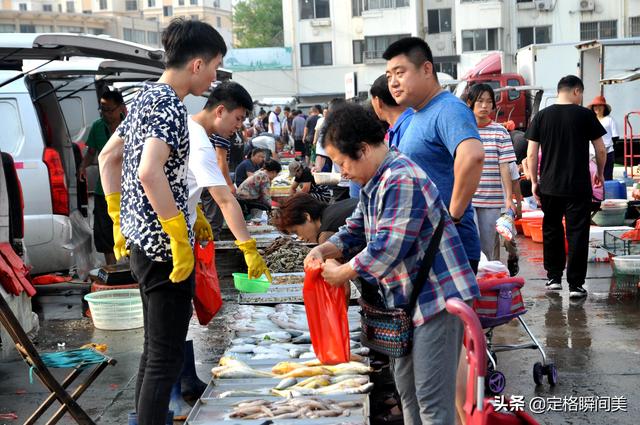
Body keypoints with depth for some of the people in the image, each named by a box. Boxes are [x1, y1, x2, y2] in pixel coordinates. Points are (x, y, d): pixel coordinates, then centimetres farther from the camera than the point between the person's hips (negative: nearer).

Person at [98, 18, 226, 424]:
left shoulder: (146, 96, 12)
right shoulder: (171, 106, -17)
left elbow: (108, 157, 20)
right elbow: (149, 173, -30)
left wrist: (121, 219, 21)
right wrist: (180, 239, -24)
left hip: (140, 240, 10)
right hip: (164, 247, -10)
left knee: (156, 348, 20)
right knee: (167, 357, -3)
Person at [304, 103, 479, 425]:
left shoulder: (402, 181, -22)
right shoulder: (375, 182, 11)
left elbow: (386, 249, -26)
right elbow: (357, 228, 19)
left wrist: (342, 274, -12)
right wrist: (326, 249, 0)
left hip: (437, 299, -11)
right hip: (411, 299, 11)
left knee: (431, 397, -7)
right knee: (406, 385, 20)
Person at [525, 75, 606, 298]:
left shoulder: (542, 116, 2)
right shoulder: (586, 115, -4)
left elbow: (531, 154, 1)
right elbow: (601, 150, 1)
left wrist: (534, 181, 10)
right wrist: (600, 173, 18)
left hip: (549, 186, 3)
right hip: (579, 186, -2)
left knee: (551, 231, 17)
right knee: (577, 234, 3)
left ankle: (554, 277, 23)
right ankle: (576, 284, 3)